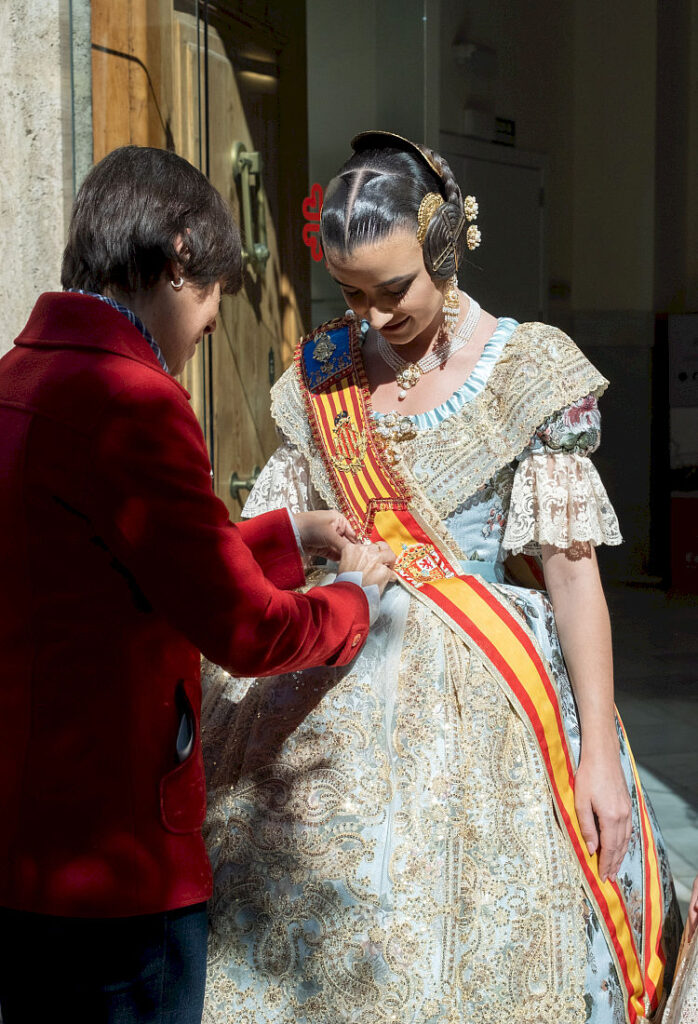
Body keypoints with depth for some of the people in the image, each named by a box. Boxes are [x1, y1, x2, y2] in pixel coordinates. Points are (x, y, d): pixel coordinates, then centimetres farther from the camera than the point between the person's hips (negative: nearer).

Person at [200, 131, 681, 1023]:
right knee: (323, 945, 7)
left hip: (480, 698, -3)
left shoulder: (526, 371, -6)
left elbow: (572, 570, -7)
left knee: (470, 951, 0)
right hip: (343, 696, 4)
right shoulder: (321, 375, 6)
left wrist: (600, 750, -9)